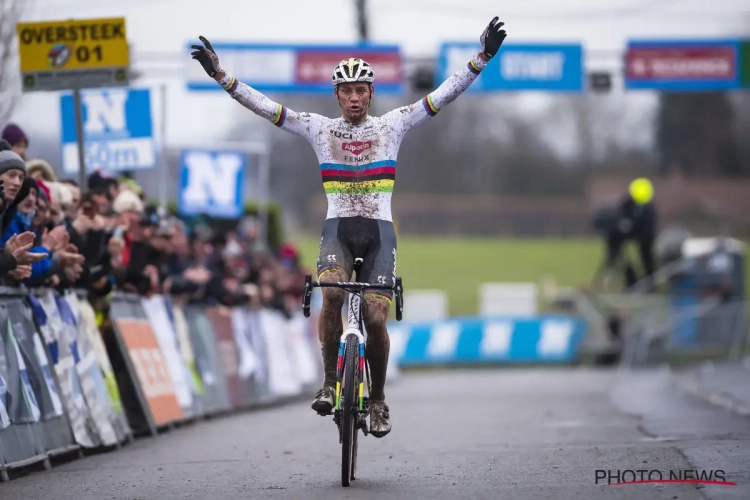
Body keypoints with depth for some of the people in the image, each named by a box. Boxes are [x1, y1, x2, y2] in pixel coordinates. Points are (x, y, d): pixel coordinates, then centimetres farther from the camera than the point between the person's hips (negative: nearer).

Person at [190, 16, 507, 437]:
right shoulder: (319, 128, 6)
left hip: (379, 231, 0)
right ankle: (330, 382, -15)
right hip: (337, 229, 0)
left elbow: (444, 96, -2)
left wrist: (482, 59, -13)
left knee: (375, 318, -11)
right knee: (332, 292, -30)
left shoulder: (392, 126, 4)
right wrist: (220, 75, -9)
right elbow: (264, 106, 0)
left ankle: (378, 398, 12)